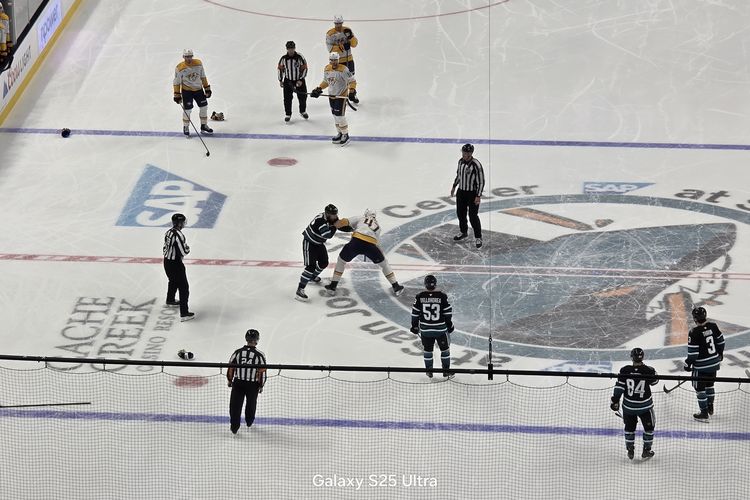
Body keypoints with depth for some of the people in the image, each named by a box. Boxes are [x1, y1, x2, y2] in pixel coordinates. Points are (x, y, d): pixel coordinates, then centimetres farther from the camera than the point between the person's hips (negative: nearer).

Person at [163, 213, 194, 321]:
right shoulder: (178, 235, -27)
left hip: (167, 262, 9)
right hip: (176, 264, -9)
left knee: (173, 281, 34)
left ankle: (170, 300, 59)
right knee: (184, 287, -4)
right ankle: (184, 313, -6)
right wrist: (187, 248, -5)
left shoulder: (168, 233, 1)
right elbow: (184, 252, -26)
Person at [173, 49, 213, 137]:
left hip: (198, 89, 4)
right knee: (187, 109, -8)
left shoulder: (198, 63, -5)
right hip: (186, 90, -4)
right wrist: (177, 95, -10)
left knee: (204, 106, 7)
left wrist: (207, 89, 6)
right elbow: (177, 82, -10)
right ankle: (186, 128, 11)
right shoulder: (180, 68, -16)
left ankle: (204, 126, 23)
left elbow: (203, 77, 6)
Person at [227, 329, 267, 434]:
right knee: (251, 403, 23)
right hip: (253, 385, 0)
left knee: (236, 405, 8)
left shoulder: (237, 352, -9)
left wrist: (229, 380, 14)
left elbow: (231, 368, -2)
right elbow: (262, 373, -10)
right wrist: (261, 385, 5)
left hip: (238, 383, 0)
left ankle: (234, 426, 6)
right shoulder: (259, 355, -14)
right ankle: (249, 421, 42)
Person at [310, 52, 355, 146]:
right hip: (331, 95, 7)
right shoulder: (327, 69, 3)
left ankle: (345, 135, 4)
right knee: (335, 115, 12)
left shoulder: (343, 69, -18)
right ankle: (340, 134, 26)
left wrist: (351, 90, -29)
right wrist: (318, 89, 7)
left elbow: (352, 80, -15)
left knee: (340, 115, -8)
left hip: (341, 95, -7)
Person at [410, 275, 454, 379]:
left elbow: (415, 313, -3)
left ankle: (429, 371, 22)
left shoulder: (420, 297, -9)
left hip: (425, 330, 1)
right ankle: (446, 371, 19)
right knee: (445, 349, 15)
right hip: (440, 329, -1)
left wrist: (414, 326, 10)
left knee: (427, 350, 16)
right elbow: (448, 312, -6)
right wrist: (450, 325, 8)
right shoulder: (442, 296, -12)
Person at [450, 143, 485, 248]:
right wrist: (454, 186, 22)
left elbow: (481, 181, -19)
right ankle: (463, 232, 38)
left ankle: (478, 238, 7)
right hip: (461, 192, 7)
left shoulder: (476, 165, -22)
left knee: (473, 216, -5)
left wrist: (478, 196, -20)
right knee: (460, 213, 17)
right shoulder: (461, 161, 0)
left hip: (472, 193, -7)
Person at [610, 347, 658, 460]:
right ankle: (646, 451, 23)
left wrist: (615, 400, 1)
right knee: (648, 427, 18)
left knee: (629, 427, 21)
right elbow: (654, 381, 3)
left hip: (628, 406, 1)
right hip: (645, 406, -1)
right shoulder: (648, 371, -17)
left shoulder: (625, 370, -14)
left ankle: (630, 450, 25)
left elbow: (619, 387, -10)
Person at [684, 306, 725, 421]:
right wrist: (720, 354, 26)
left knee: (700, 388, 7)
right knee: (709, 384, 26)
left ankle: (704, 413, 11)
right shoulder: (713, 326, -5)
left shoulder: (694, 333, -24)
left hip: (701, 366, -7)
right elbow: (720, 341, 9)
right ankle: (710, 407, 39)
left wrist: (688, 364, -5)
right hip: (714, 362, 7)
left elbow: (693, 353, -21)